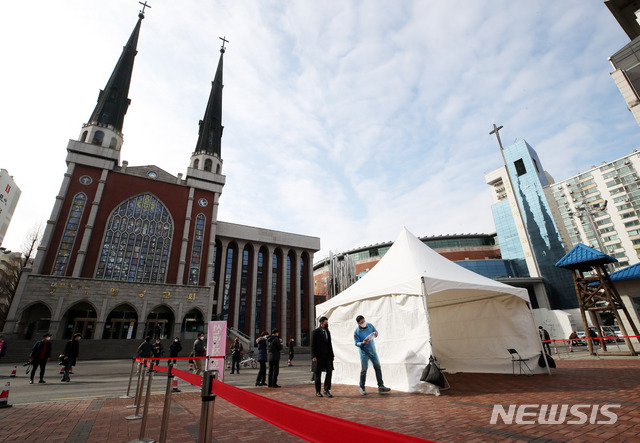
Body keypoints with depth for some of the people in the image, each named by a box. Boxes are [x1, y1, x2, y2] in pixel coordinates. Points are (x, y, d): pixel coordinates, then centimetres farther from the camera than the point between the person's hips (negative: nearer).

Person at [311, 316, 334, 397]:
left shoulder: (328, 332, 11)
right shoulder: (315, 332, -8)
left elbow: (330, 344, 15)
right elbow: (312, 345, -10)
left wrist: (331, 354, 10)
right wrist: (313, 356, -15)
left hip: (327, 356, 5)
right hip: (318, 356, -5)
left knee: (329, 371, -5)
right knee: (318, 374, 5)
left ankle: (327, 390, 6)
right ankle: (318, 391, 18)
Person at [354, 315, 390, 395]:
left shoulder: (370, 325, -6)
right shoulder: (356, 332, -17)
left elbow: (376, 331, 9)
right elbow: (356, 343, -12)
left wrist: (375, 334, -15)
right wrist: (362, 343, -32)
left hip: (373, 350, 5)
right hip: (364, 352, -5)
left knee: (378, 367, 6)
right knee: (364, 369, 0)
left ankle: (381, 386, 17)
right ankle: (362, 388, 16)